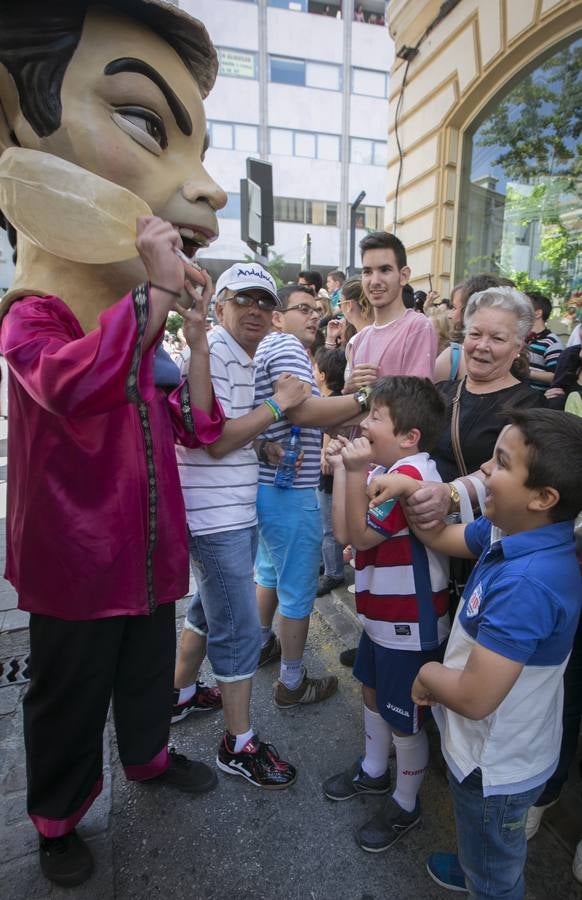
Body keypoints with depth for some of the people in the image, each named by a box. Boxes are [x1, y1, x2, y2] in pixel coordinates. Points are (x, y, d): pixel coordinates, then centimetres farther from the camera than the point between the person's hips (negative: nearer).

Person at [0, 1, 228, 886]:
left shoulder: (144, 348, 7)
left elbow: (196, 428, 3)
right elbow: (71, 384, -38)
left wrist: (197, 337, -6)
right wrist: (153, 292, -41)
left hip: (150, 557, 7)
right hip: (76, 570, -6)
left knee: (150, 674, 24)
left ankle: (150, 756, 48)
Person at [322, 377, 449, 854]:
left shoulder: (410, 475, -28)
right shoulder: (388, 470, 2)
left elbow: (360, 535, -25)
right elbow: (343, 530, 0)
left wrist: (356, 472, -31)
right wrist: (342, 469, -2)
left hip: (409, 626, -10)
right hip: (383, 615, 10)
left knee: (404, 721, 12)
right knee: (372, 692, 27)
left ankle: (406, 805, 36)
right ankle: (373, 771, 51)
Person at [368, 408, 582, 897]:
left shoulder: (526, 583, -39)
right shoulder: (507, 531, -11)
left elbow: (474, 697, -36)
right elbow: (441, 536, 6)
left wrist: (428, 674, -16)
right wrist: (409, 487, -8)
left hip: (496, 769, -8)